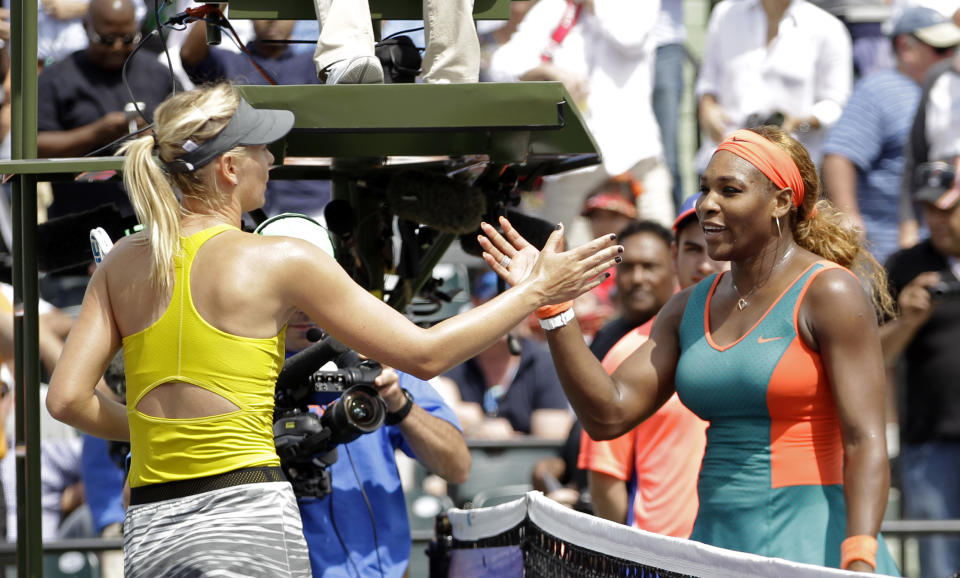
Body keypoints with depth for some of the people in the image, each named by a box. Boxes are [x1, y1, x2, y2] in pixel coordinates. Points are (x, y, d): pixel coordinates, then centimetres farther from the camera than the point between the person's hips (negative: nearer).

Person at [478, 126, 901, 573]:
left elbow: (865, 441, -13)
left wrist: (860, 559, -24)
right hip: (716, 541, 6)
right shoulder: (689, 309, 14)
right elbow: (608, 415, 5)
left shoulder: (829, 294, -6)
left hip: (811, 550, -6)